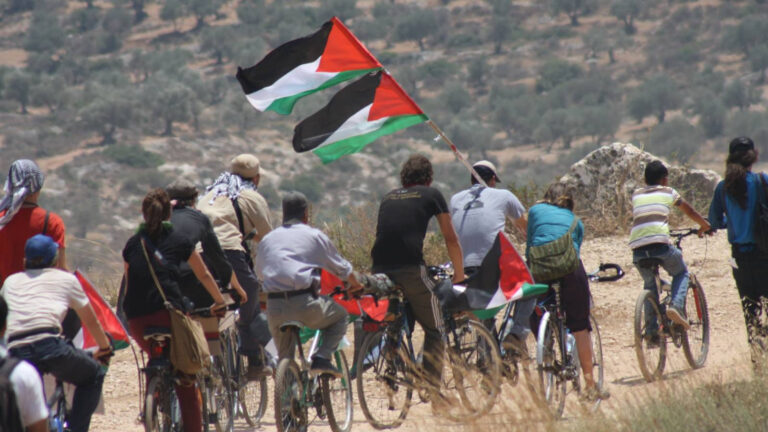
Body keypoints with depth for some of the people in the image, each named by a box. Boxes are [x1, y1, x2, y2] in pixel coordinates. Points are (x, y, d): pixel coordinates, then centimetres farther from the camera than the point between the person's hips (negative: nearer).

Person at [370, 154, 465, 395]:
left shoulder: (388, 197, 25)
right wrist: (459, 273, 28)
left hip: (380, 268, 4)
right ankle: (432, 389, -4)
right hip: (410, 267, -4)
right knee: (434, 329, 7)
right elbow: (451, 239, 16)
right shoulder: (431, 195, 13)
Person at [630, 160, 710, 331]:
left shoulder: (636, 195, 23)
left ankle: (652, 329, 14)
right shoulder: (668, 192, 16)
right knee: (681, 274, 22)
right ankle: (676, 305, -4)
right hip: (660, 243, -3)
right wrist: (705, 226, 45)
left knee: (649, 284, 23)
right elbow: (690, 212, 27)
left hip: (637, 246, 3)